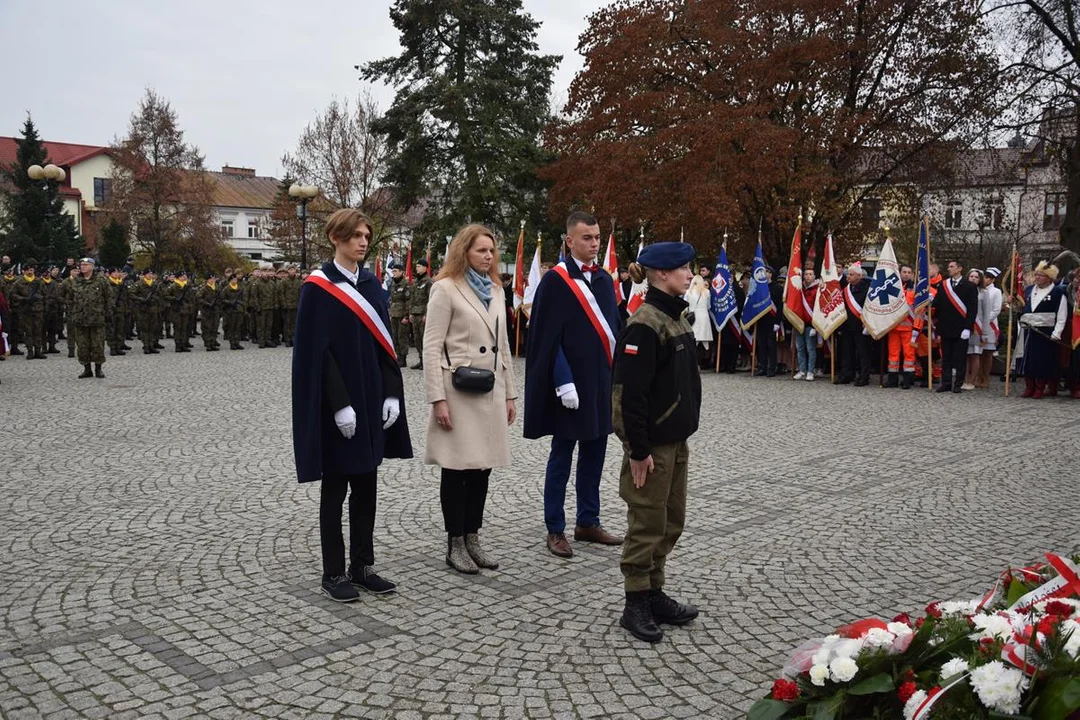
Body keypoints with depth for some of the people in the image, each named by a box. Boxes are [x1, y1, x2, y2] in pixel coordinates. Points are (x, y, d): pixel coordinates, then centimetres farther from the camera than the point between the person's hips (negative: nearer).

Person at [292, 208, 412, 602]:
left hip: (371, 400, 6)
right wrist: (340, 404, -19)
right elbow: (316, 350, -14)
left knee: (366, 484, 11)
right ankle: (333, 573, 15)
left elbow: (383, 342, 10)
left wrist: (391, 393, 1)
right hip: (336, 406, -6)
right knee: (335, 488, 4)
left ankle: (362, 565, 22)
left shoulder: (371, 283, 9)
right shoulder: (318, 287, -9)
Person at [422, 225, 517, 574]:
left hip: (491, 390, 6)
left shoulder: (496, 289, 14)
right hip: (458, 391, -6)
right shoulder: (446, 289, -6)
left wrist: (509, 393, 13)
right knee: (457, 468, 2)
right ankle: (455, 545, 13)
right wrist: (437, 399, -16)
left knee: (482, 466, 9)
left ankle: (472, 538, 21)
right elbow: (432, 347, -10)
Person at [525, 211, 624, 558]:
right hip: (571, 383, -7)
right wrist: (563, 381, -18)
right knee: (562, 455, 3)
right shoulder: (555, 280, -9)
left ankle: (588, 523, 26)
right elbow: (548, 338, -13)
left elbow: (614, 328, 15)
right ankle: (555, 531, 13)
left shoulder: (605, 279, 11)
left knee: (594, 452, 13)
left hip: (603, 379, 7)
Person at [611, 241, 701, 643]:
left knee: (672, 520, 16)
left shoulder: (677, 318, 11)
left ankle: (655, 594, 29)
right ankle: (635, 605, 15)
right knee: (648, 523, 1)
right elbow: (632, 392, -22)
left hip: (676, 440, 9)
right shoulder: (644, 325, -19)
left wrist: (685, 435, 18)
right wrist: (638, 450, -21)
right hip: (652, 443, -9)